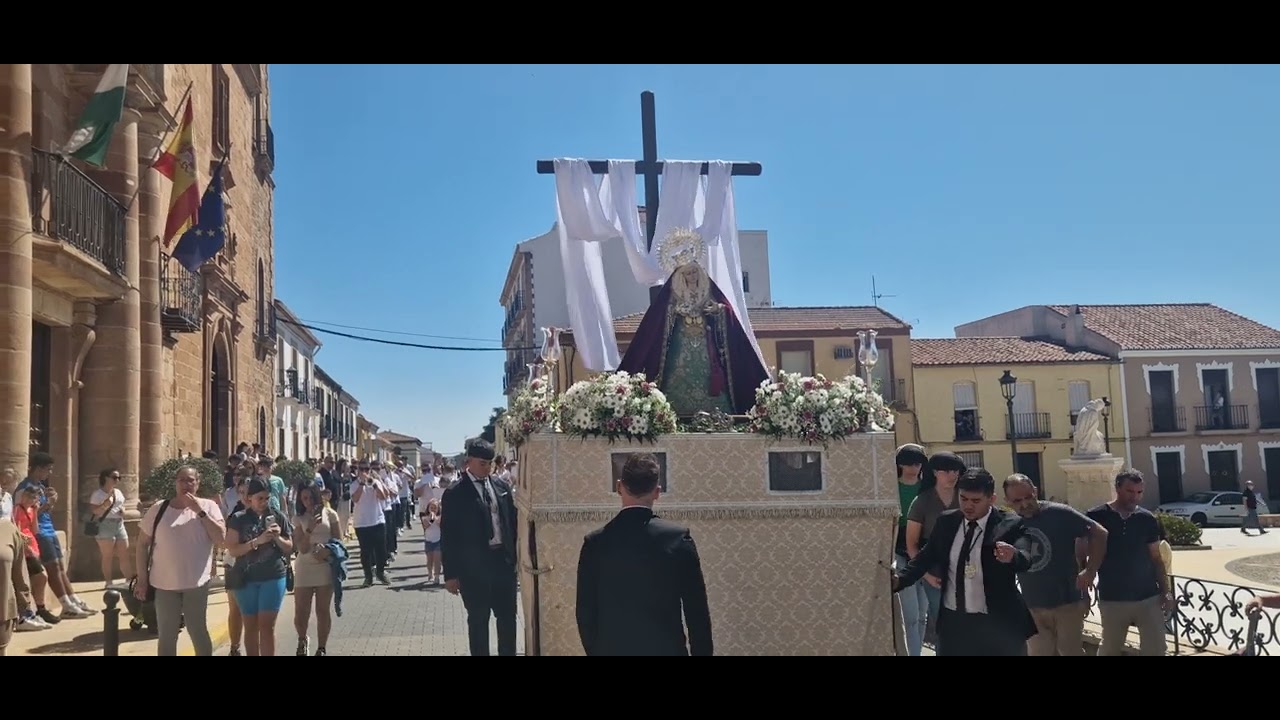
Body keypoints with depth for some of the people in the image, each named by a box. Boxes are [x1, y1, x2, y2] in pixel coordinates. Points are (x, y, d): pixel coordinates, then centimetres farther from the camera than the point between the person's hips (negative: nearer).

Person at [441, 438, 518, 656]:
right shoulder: (455, 493, -8)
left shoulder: (502, 486, 6)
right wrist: (451, 573, -8)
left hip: (504, 559, 4)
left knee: (508, 616, 13)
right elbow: (448, 537, -7)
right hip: (474, 565, -4)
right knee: (478, 620, 8)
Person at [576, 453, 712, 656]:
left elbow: (585, 612, 2)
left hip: (612, 650, 1)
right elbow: (697, 610, -2)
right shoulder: (679, 538, -6)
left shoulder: (595, 543, -3)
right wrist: (702, 652, 8)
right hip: (666, 651, -1)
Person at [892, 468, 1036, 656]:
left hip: (996, 623, -4)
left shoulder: (1009, 525, -10)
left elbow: (1025, 559, -23)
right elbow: (927, 556, 11)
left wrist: (1013, 556, -47)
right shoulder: (946, 522, 4)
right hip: (952, 621, 4)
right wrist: (900, 579, -5)